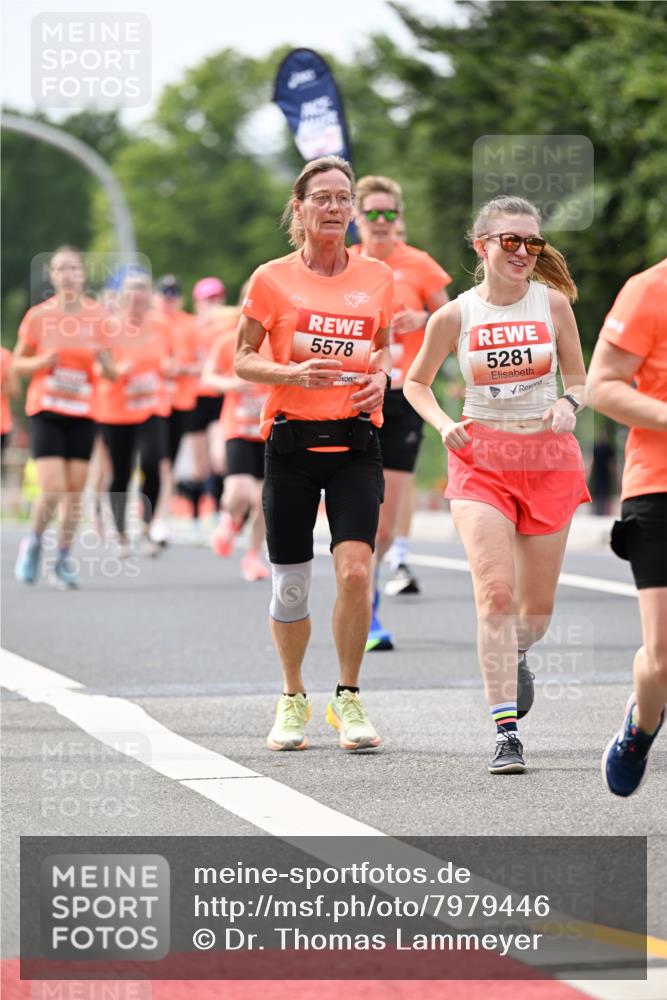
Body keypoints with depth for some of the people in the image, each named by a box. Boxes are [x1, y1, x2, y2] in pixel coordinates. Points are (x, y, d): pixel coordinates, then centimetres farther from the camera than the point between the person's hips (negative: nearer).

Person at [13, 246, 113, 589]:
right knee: (52, 491, -13)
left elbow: (111, 373, 7)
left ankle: (63, 560, 17)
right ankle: (33, 544, 15)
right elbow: (18, 364, 7)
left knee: (75, 491, 2)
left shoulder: (99, 317, 1)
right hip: (46, 411, -2)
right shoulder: (38, 316, -3)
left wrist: (104, 361, -16)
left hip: (83, 412, 2)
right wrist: (40, 362, -14)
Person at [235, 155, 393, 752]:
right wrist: (294, 372, -15)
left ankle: (348, 699, 2)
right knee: (290, 586, 3)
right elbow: (243, 361, 3)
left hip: (356, 442, 1)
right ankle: (293, 699, 26)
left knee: (355, 571, -15)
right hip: (292, 440, -1)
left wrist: (380, 375, -1)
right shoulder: (272, 279, -1)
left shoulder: (377, 277, 6)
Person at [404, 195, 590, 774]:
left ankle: (516, 657, 44)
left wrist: (569, 405, -13)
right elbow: (416, 383, 11)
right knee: (495, 593, -17)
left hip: (549, 459, 2)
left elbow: (579, 380, 9)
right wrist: (443, 424, -6)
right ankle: (506, 733, -16)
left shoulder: (553, 302, -1)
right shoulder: (454, 317, -3)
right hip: (481, 460, -2)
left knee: (537, 605, 8)